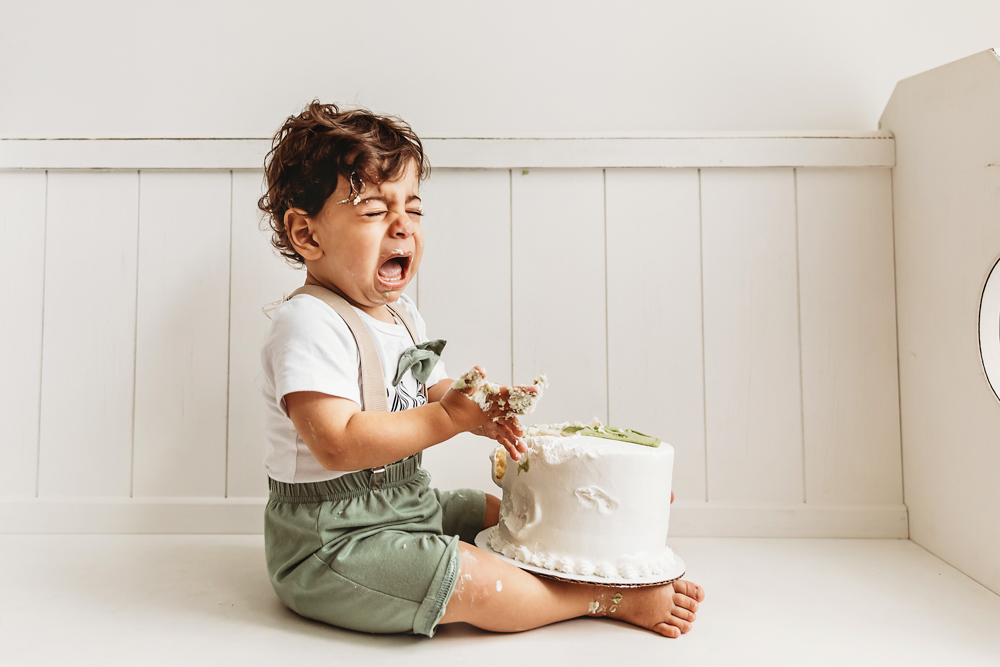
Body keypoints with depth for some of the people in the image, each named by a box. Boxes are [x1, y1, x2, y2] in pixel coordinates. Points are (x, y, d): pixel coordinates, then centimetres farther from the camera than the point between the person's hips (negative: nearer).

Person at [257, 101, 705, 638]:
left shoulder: (403, 316, 7)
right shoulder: (307, 324, -22)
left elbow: (435, 395, 13)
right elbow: (338, 445, -31)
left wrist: (483, 414, -9)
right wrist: (448, 417, -30)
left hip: (407, 507, 10)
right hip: (327, 541, -9)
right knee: (473, 581, -21)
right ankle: (616, 598, -7)